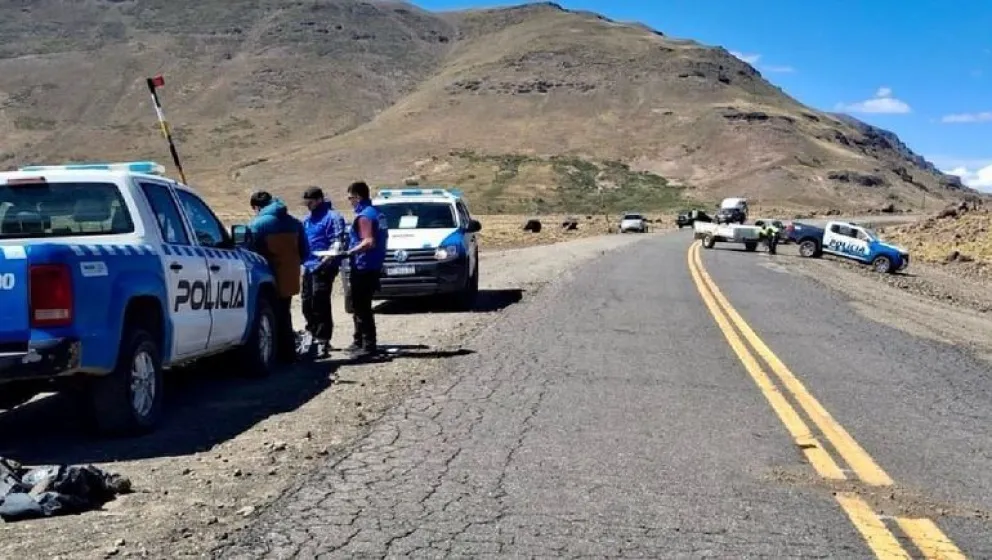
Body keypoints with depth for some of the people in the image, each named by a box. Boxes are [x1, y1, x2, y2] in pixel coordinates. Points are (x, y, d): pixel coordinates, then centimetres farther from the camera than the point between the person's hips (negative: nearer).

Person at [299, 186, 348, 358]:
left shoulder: (332, 217, -7)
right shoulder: (307, 219, 20)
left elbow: (338, 244, -15)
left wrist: (324, 262, -22)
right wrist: (303, 261, 13)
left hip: (323, 268, -8)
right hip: (309, 267, 8)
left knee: (320, 304, -7)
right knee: (307, 304, 12)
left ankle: (322, 341, -2)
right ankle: (313, 332, 28)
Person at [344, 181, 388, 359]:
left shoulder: (364, 216, -16)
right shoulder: (377, 213, 13)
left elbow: (369, 242, -25)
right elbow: (383, 237, 20)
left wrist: (350, 252, -20)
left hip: (363, 269, -10)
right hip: (373, 267, 10)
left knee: (362, 308, -6)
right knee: (360, 306, 18)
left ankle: (369, 346, -5)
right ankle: (360, 342, 27)